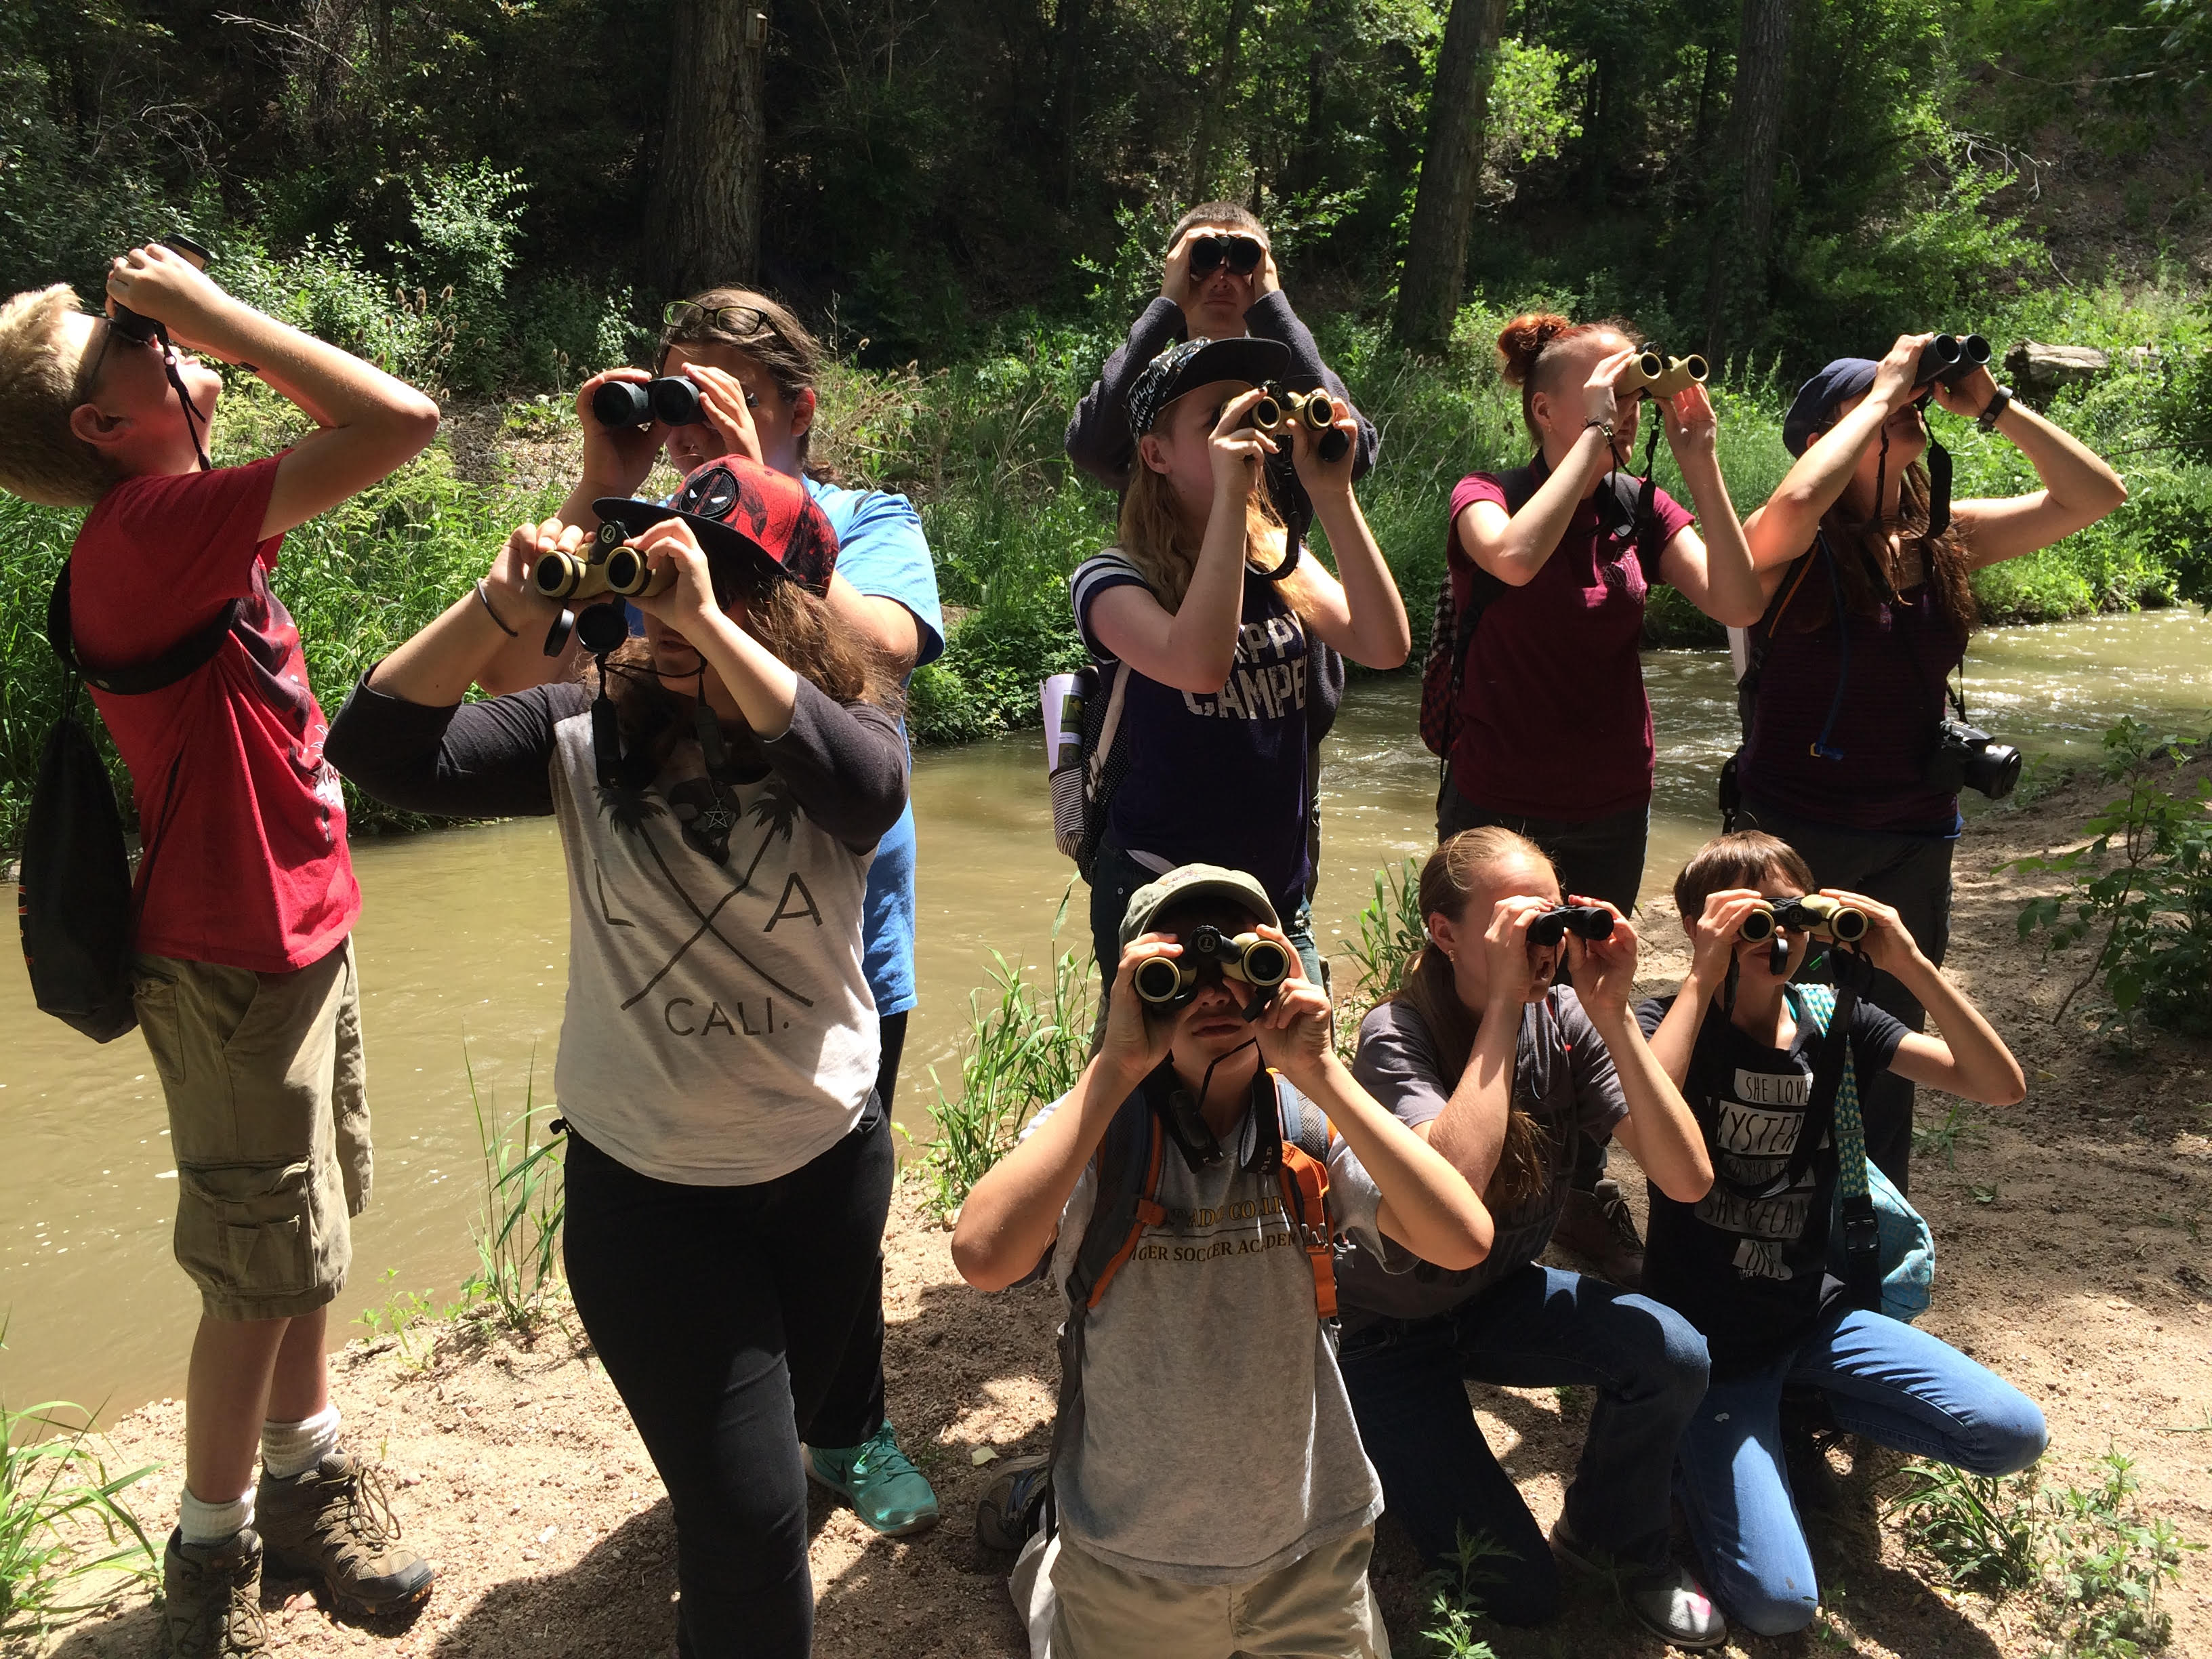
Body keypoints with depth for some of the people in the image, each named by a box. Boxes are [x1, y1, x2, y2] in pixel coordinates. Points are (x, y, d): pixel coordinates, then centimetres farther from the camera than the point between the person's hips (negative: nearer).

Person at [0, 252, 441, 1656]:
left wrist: (211, 326, 4)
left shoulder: (176, 521, 3)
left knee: (308, 1237, 21)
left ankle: (307, 1478, 39)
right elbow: (399, 420, -31)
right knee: (268, 1274, 7)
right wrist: (212, 308, -20)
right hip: (239, 961, -8)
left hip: (301, 929, 8)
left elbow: (364, 426, 16)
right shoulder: (149, 529, -24)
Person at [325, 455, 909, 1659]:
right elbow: (383, 753, -16)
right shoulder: (587, 736, -8)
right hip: (646, 1187, -1)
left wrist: (708, 622, -36)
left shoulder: (837, 729, -10)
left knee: (774, 1446, 26)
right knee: (754, 1522, -3)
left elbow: (867, 795, -34)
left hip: (829, 1166, 2)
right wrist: (501, 610, -28)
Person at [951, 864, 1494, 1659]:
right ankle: (1047, 1565, 45)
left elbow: (1464, 1241, -25)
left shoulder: (1314, 1126, -12)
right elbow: (984, 1257, -35)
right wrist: (1114, 1065, -33)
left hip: (1311, 1558, 2)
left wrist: (1321, 1074, -31)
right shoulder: (1094, 1128, -16)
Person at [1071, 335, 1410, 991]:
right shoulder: (1111, 580, -10)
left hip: (1281, 895, 5)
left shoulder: (1282, 562, 6)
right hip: (1161, 894, -5)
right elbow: (1200, 665, -31)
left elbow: (1386, 646, -10)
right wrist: (1229, 495, -29)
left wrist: (1332, 495, -16)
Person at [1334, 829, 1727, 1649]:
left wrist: (1614, 1015, -30)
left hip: (1502, 1294, 4)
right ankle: (1396, 1460, 20)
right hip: (1391, 1327, -4)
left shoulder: (1563, 1020, -12)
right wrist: (1503, 1001, -38)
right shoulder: (1397, 1036, -24)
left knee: (1672, 1355, -24)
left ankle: (1613, 1540, 5)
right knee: (1518, 1594, -9)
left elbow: (1687, 1180, -21)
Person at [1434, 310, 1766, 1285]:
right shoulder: (1485, 499, -11)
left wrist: (1700, 463, -17)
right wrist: (1592, 438, -27)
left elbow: (1740, 603, -13)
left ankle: (1584, 1195, 34)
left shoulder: (1641, 511, 1)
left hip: (1611, 810, 4)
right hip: (1498, 808, -4)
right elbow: (1517, 557, -36)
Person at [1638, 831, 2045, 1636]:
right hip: (1706, 1336, -5)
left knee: (2014, 1435, -11)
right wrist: (1704, 978, -31)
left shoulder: (1833, 1020, 0)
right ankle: (1692, 1438, 10)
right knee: (1779, 1602, -17)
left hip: (1812, 1313, 5)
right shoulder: (1675, 1021, -12)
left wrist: (1910, 961, -19)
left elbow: (2001, 1086, -8)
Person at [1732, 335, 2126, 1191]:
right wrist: (1884, 394, -21)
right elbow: (1797, 501, -36)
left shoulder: (1945, 535, 3)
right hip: (1790, 831, -5)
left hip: (1912, 839, 5)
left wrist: (1993, 405, -5)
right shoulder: (1794, 545, -12)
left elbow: (2096, 494, 4)